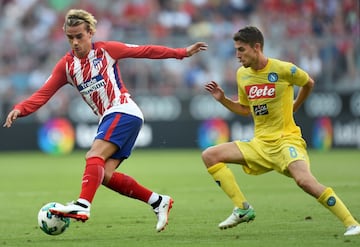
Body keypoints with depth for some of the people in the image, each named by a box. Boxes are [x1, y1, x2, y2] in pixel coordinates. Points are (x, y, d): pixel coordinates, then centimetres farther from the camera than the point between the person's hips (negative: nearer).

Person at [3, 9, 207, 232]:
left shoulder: (106, 50, -1)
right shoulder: (66, 65, 9)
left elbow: (146, 51, 6)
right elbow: (43, 94, 2)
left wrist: (183, 53, 7)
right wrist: (20, 109, -16)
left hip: (123, 111, -6)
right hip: (108, 118, 6)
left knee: (95, 156, -25)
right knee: (105, 175, -7)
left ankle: (82, 206, -41)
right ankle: (159, 202, 4)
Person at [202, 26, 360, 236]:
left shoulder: (284, 69, -12)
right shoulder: (242, 74, 5)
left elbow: (309, 83, 8)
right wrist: (222, 99, 5)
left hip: (286, 139, -6)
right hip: (260, 144, 6)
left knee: (305, 180, -31)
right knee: (209, 155, -6)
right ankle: (243, 209, -5)